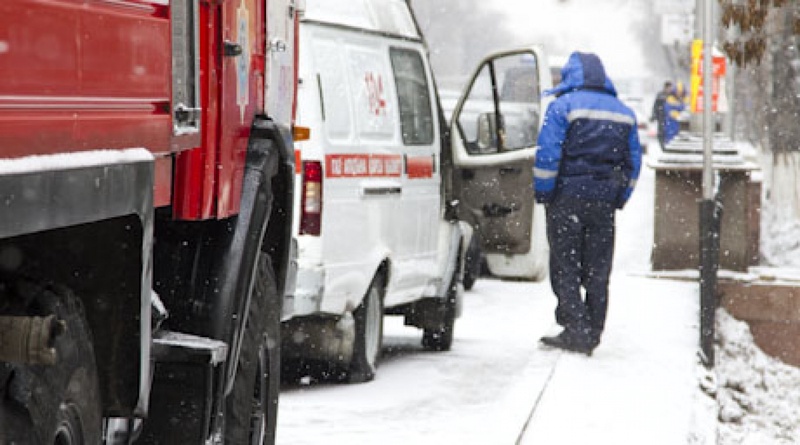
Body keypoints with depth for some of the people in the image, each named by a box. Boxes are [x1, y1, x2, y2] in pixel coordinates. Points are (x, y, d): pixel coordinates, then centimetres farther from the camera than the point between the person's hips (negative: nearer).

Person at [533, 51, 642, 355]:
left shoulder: (563, 106, -5)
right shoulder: (624, 113, 13)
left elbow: (547, 156, -11)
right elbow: (633, 162, 14)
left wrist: (543, 194, -4)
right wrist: (619, 199, 16)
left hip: (567, 197, -5)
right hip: (604, 201, 5)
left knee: (565, 268, 1)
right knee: (597, 272, 9)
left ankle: (576, 329, -9)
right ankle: (592, 336, 10)